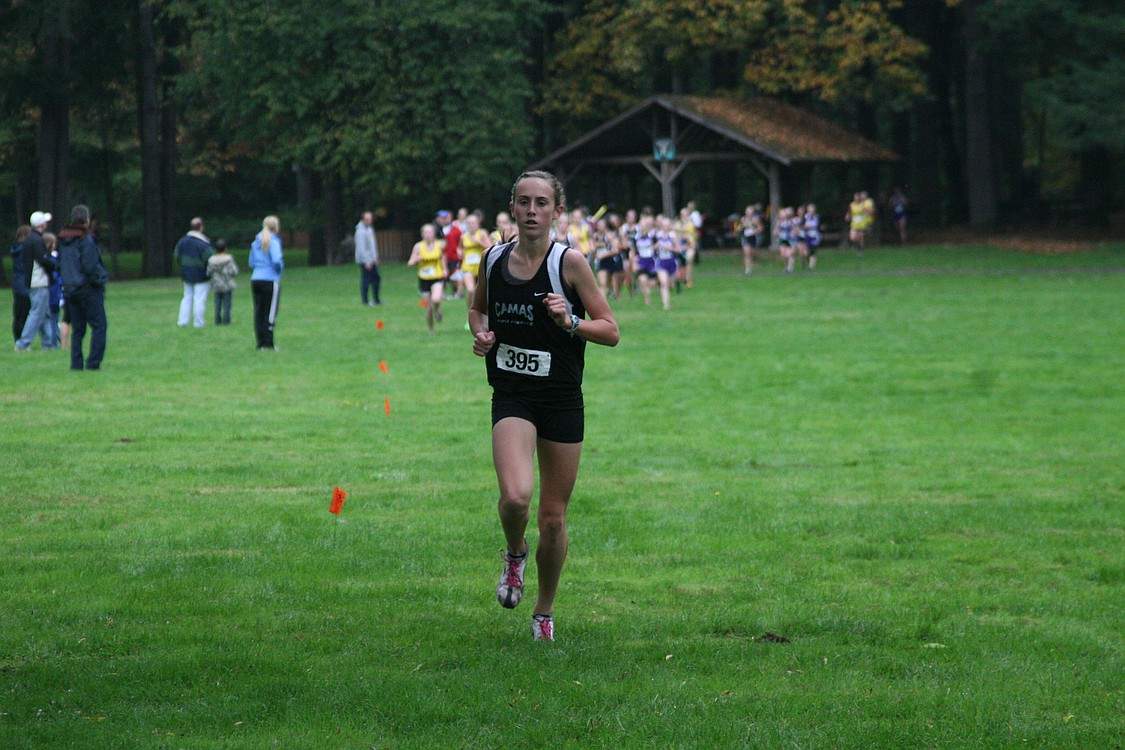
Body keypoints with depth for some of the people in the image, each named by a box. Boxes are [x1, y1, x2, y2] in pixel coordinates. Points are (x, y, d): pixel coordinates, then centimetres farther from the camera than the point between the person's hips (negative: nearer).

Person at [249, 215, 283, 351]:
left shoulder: (256, 243, 13)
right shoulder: (273, 242, -9)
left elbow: (251, 263, 16)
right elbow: (276, 260, -20)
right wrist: (281, 267, 0)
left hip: (255, 280, 6)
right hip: (270, 280, -6)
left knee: (258, 313, 7)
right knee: (270, 313, -2)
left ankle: (261, 344, 7)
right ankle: (269, 344, -3)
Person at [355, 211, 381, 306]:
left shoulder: (370, 229, 14)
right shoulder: (361, 231, -16)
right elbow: (361, 247, -20)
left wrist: (376, 258, 22)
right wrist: (366, 262, -22)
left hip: (371, 260, 9)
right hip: (365, 261, -9)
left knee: (377, 278, 10)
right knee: (366, 280, -5)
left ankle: (376, 300, 18)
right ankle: (364, 301, 2)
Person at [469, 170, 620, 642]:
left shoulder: (569, 262, -6)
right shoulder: (493, 259, 3)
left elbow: (610, 331, -3)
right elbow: (478, 308, 23)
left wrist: (569, 321, -21)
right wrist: (480, 333, 2)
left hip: (562, 401, -1)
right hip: (511, 396, 1)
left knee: (554, 518, 5)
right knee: (516, 496, -24)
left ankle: (545, 612, 27)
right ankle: (515, 554, 10)